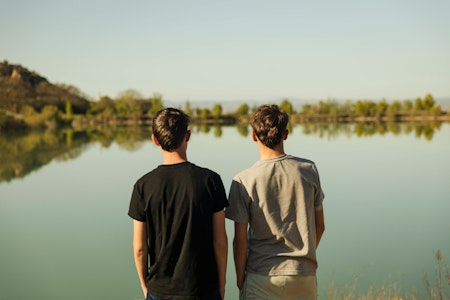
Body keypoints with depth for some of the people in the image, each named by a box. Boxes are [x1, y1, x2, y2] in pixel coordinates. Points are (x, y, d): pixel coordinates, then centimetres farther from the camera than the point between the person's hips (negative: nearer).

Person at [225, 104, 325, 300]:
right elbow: (319, 226, 6)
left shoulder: (243, 181, -12)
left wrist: (240, 279, 6)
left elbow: (240, 241, -8)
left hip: (261, 278, -3)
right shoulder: (309, 170, -4)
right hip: (303, 274, 3)